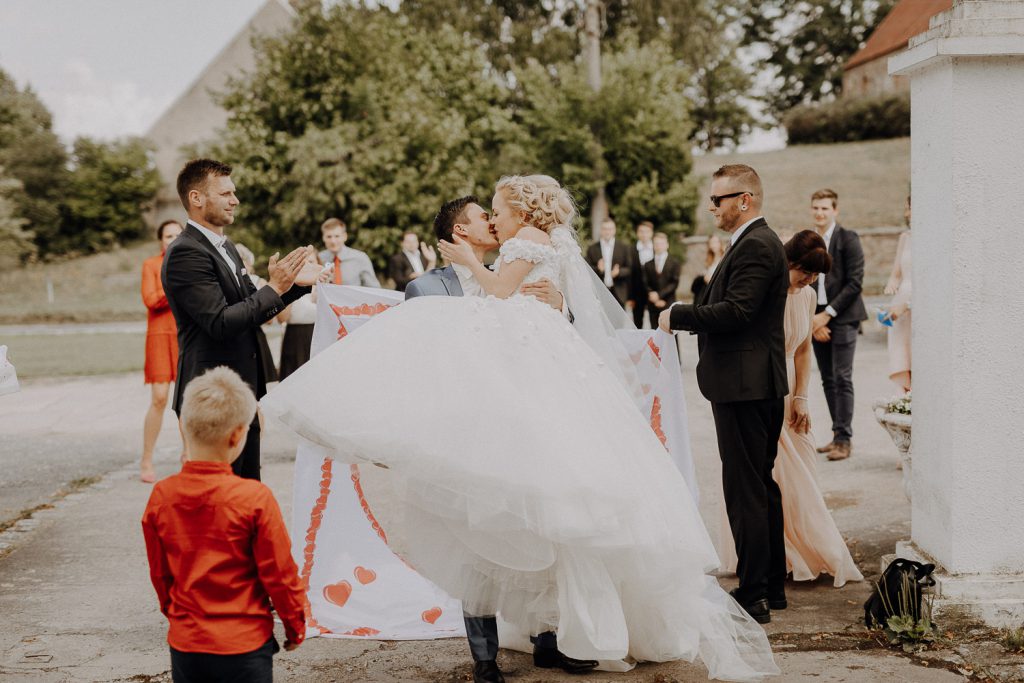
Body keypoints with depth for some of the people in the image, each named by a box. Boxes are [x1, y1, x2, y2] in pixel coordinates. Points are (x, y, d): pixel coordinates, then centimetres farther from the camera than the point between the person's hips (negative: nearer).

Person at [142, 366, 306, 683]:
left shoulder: (160, 497, -3)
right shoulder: (255, 499, -16)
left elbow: (160, 574, 8)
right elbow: (280, 573, -8)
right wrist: (296, 626, 7)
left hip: (184, 644, 4)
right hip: (244, 646, -4)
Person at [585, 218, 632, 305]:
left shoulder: (623, 247, 6)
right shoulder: (592, 249, 7)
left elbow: (630, 269, 5)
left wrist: (619, 272, -15)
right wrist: (598, 269, -16)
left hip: (618, 294, 0)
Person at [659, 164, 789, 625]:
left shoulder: (756, 246, -15)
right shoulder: (757, 243, 18)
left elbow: (735, 311, -24)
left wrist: (678, 315, -15)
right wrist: (686, 315, 6)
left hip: (744, 384, -11)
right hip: (759, 384, 11)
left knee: (745, 490, -7)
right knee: (761, 485, 16)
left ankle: (752, 597, -4)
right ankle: (771, 587, 25)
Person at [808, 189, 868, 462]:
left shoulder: (848, 239, -5)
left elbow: (855, 282, -10)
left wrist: (828, 314, -13)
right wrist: (812, 319, -2)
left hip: (843, 318, -5)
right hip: (817, 319, 5)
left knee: (842, 379, -7)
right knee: (828, 381, 8)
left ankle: (844, 439, -5)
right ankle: (838, 435, 15)